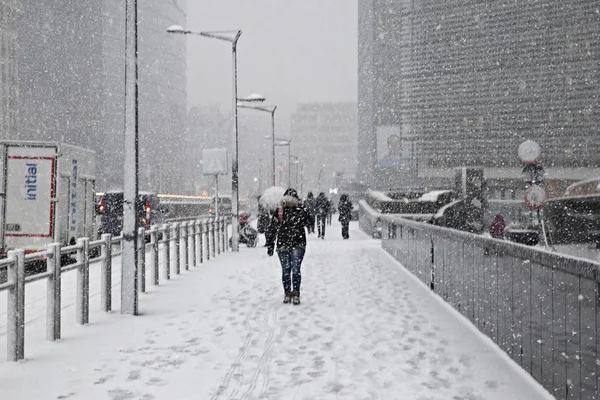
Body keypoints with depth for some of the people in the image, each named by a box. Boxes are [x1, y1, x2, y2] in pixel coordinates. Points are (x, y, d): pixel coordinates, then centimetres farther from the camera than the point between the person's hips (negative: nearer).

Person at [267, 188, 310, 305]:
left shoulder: (300, 211, 1)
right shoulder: (279, 212, 5)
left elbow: (305, 222, -17)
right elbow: (273, 229, 9)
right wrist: (270, 244, 8)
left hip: (297, 245, -2)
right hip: (282, 246, 2)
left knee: (295, 269, -7)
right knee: (285, 270, 7)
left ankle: (296, 293, 1)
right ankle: (287, 293, 18)